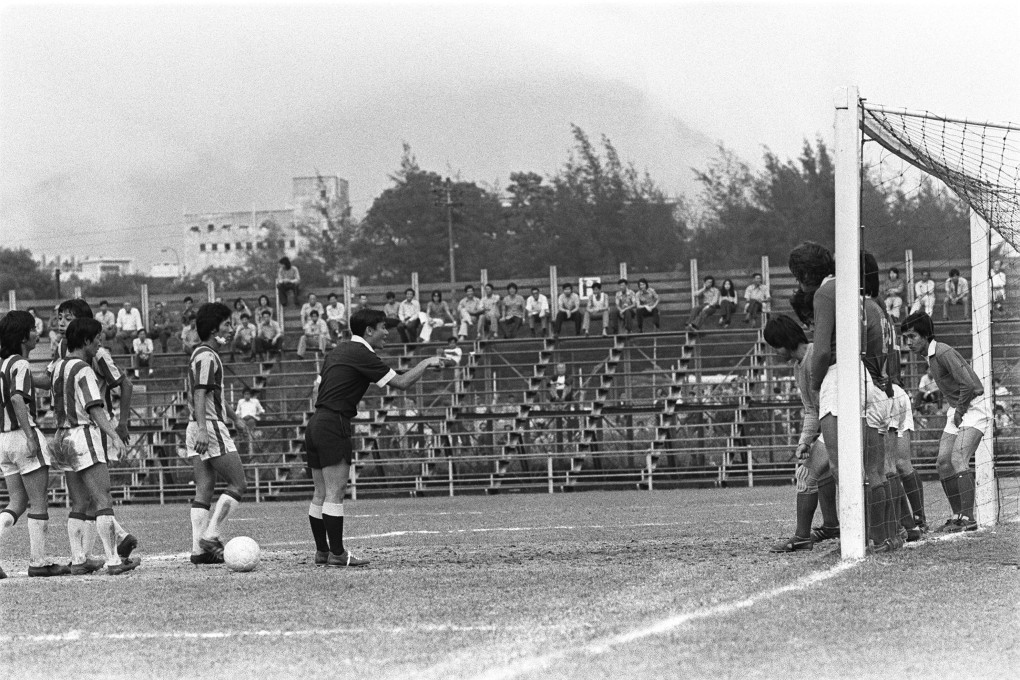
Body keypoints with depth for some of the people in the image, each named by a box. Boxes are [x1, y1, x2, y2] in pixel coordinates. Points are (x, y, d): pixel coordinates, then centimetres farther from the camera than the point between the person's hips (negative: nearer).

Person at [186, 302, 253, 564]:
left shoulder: (205, 355, 20)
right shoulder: (206, 357, -12)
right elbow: (200, 395, -23)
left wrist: (235, 417, 43)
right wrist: (202, 430, -33)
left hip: (199, 430, 10)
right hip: (210, 427, -10)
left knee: (204, 491, 5)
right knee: (238, 485, -5)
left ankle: (199, 549, 0)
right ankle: (211, 537, -10)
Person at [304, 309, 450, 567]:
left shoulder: (338, 351, 17)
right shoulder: (361, 354, -11)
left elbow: (320, 383, 22)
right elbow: (401, 382, -12)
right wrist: (426, 363, 3)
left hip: (316, 422, 10)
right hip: (334, 426, -10)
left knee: (321, 494, 11)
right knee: (335, 493, -8)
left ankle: (322, 551, 15)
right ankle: (337, 553, -8)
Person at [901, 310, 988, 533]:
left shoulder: (944, 353, -21)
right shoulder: (928, 356, 9)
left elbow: (969, 384, -28)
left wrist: (959, 412, -15)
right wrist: (954, 411, 11)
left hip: (974, 408, -10)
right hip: (956, 410, 10)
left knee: (958, 459, -21)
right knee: (943, 462, 2)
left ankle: (968, 518, -23)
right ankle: (958, 516, 7)